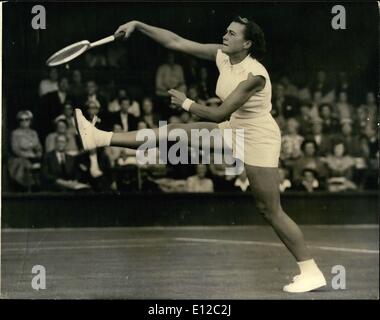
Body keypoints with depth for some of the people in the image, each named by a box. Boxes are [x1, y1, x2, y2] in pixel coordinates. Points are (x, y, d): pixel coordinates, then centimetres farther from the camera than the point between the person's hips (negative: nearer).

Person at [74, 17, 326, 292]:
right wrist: (138, 25, -8)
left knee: (270, 210, -6)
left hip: (259, 138, -8)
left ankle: (311, 272, 1)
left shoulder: (255, 75, -27)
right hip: (234, 130, 8)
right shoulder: (222, 56, -4)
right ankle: (102, 138, 3)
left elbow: (220, 115, -27)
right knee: (177, 131, 1)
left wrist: (186, 103, -18)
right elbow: (176, 42, -3)